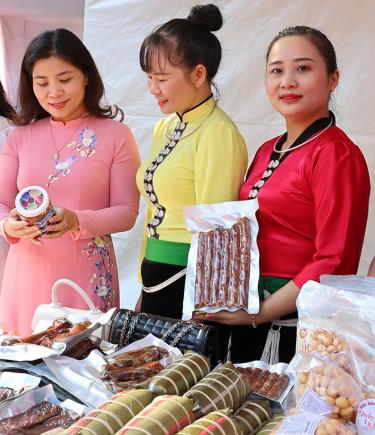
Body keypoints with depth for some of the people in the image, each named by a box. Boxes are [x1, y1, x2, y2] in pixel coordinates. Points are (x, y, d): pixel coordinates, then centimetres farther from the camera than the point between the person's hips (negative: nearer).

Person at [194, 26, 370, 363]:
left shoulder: (337, 154, -14)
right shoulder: (268, 151, 8)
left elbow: (334, 264, -18)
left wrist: (261, 312, -15)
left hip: (294, 330, -7)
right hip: (246, 321, 7)